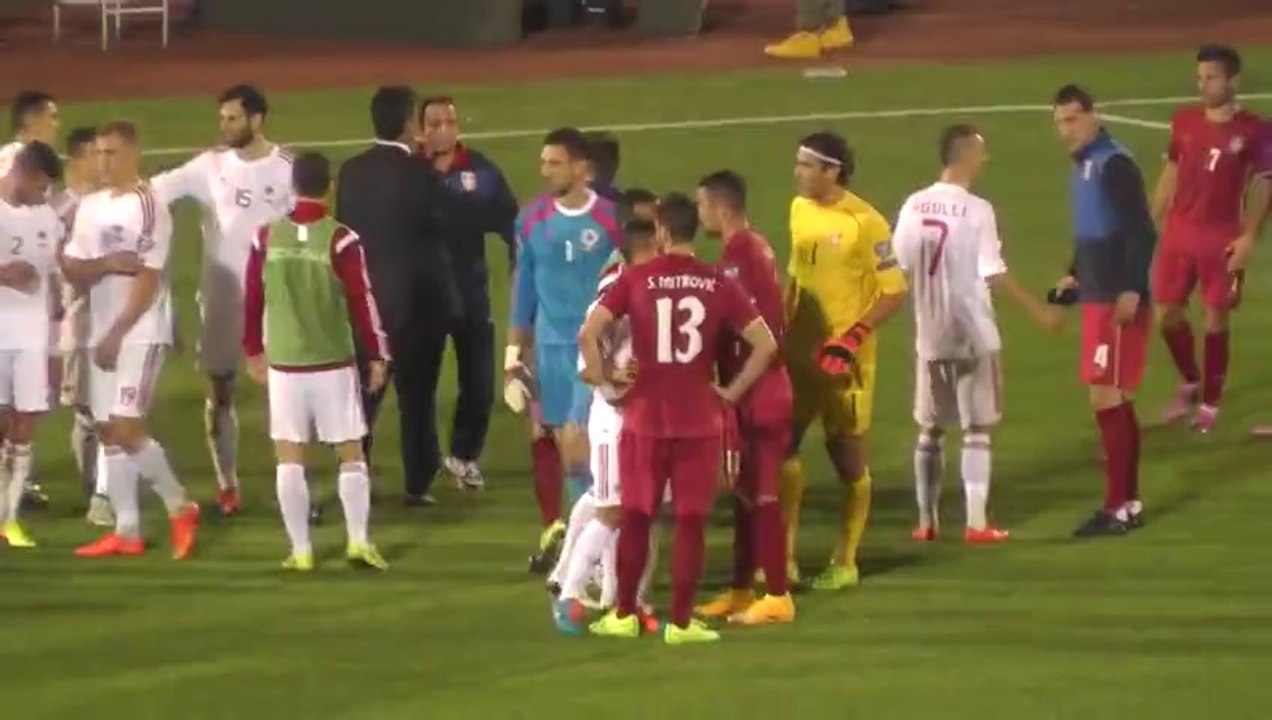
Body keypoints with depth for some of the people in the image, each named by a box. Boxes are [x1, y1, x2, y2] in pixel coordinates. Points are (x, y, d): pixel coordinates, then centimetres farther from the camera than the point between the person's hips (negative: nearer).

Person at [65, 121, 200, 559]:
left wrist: (116, 335, -16)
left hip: (141, 334, -8)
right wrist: (106, 264, -13)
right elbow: (71, 270, 7)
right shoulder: (90, 208, 12)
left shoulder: (149, 208, -11)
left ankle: (179, 508, 3)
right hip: (103, 334, 8)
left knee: (126, 428, -13)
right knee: (108, 431, 6)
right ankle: (127, 531, 10)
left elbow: (149, 279, -14)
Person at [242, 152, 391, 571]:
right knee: (350, 454, 8)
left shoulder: (267, 238, -2)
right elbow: (362, 301, -10)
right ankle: (359, 541, 2)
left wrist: (254, 351, 19)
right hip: (333, 363, -2)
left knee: (289, 457, 8)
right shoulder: (340, 241, -11)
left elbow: (252, 299, 5)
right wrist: (377, 356, 0)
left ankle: (300, 550, 6)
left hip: (283, 364, 2)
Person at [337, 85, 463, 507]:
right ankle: (417, 484, 8)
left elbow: (344, 229, 3)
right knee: (417, 393, 6)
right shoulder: (420, 175, -15)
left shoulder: (351, 172, -2)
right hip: (419, 297, -3)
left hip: (367, 295, 4)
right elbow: (452, 224, -4)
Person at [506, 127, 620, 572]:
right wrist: (514, 348, 10)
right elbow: (524, 285, 11)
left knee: (577, 444, -11)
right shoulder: (532, 219, 3)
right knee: (566, 445, 8)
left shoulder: (610, 220, -8)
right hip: (550, 345, 4)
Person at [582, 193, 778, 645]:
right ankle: (681, 621, 6)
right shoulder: (717, 284, -2)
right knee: (691, 522, 5)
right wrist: (733, 391, 4)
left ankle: (623, 615, 17)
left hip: (645, 416, 0)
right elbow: (766, 344, -5)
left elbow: (588, 333, -14)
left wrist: (601, 377, 0)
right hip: (700, 420, 0)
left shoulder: (635, 280, -5)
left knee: (636, 517, 12)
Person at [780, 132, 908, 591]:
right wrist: (779, 328, 15)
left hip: (843, 358, -7)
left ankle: (845, 562, 16)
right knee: (781, 444, 3)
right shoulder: (800, 210, 7)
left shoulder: (864, 223, -15)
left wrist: (853, 337, -21)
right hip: (800, 351, 7)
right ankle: (784, 557, 12)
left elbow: (894, 293, -13)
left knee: (847, 453, 4)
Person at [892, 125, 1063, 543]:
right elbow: (994, 275, -16)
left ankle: (927, 521, 17)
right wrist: (1039, 311, -9)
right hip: (972, 335, -4)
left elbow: (900, 268, 4)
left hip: (930, 335, 5)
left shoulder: (914, 206, 0)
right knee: (977, 429, 3)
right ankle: (976, 523, 1)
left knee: (929, 429, 15)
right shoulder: (976, 210, -14)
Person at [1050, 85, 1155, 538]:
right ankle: (1129, 503, 21)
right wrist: (1076, 275, 15)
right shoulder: (1083, 166, 13)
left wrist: (1131, 289, -25)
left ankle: (1117, 509, -6)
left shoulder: (1114, 165, -15)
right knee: (1116, 401, 14)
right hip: (1098, 297, 10)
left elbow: (1141, 232, -21)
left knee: (1107, 398, -9)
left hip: (1119, 301, -10)